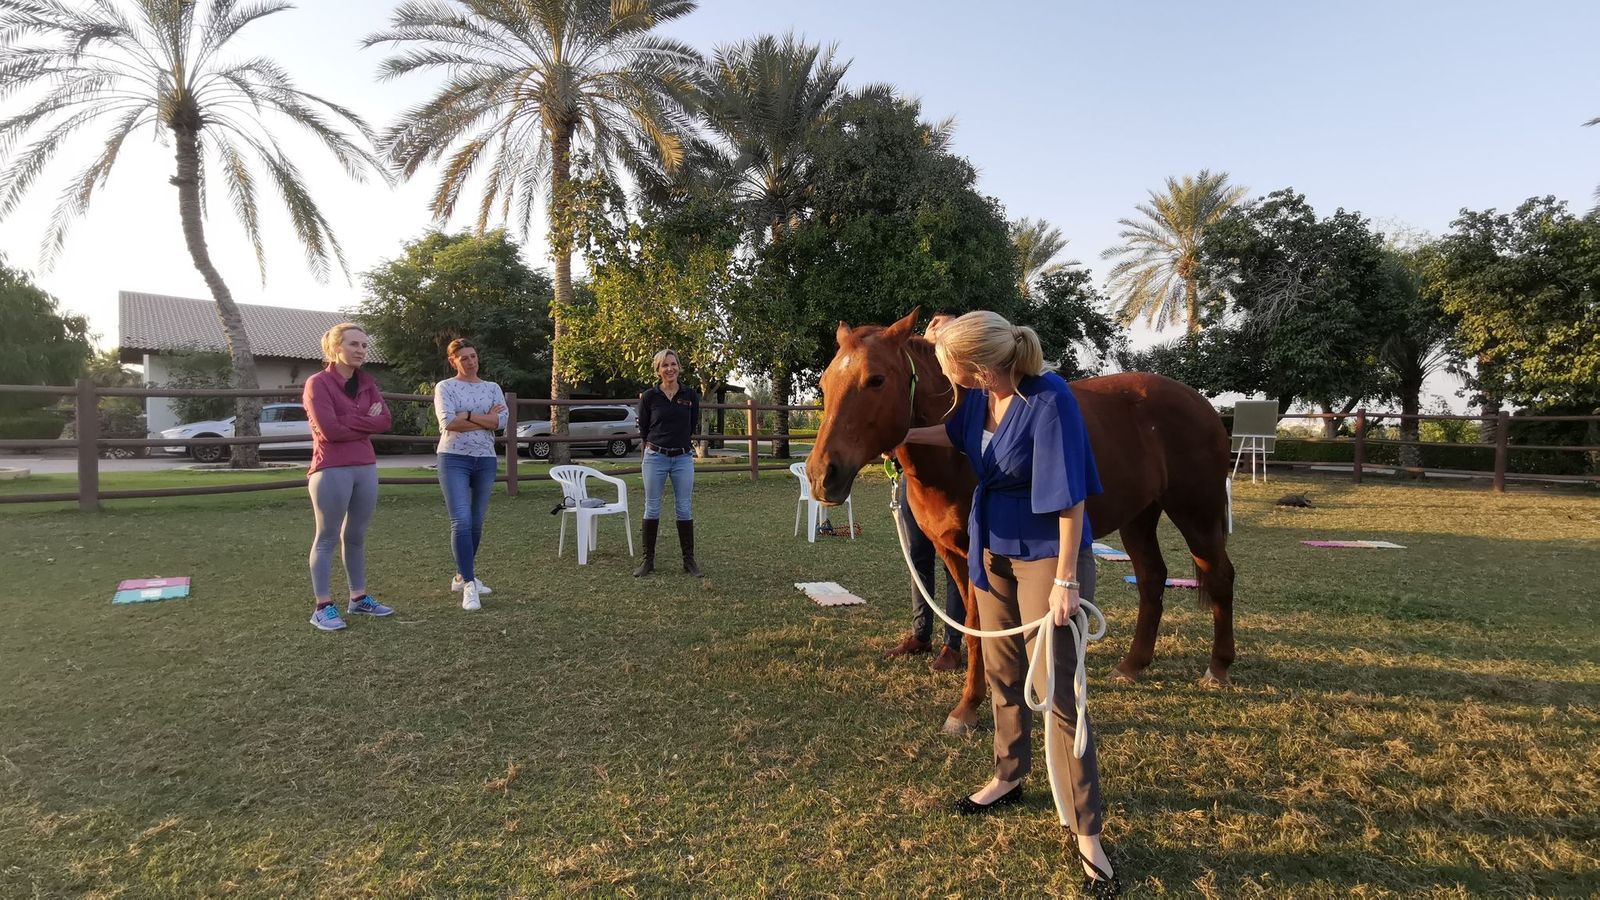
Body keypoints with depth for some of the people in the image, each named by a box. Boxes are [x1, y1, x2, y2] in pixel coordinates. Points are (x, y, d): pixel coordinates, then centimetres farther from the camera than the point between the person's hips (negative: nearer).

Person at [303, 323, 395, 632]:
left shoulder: (367, 383, 12)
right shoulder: (317, 383, -7)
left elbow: (384, 421, -1)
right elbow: (330, 429, -17)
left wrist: (349, 421, -11)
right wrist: (366, 422, -6)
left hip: (366, 468, 6)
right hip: (332, 470, -6)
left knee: (356, 537, 13)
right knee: (327, 538, 0)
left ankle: (359, 598, 23)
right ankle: (323, 607, 6)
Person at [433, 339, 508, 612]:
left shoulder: (492, 388, 12)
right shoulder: (444, 387, 3)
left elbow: (502, 421, -5)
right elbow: (447, 421, -14)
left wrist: (466, 415, -10)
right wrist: (486, 419, -9)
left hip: (486, 460, 4)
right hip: (454, 459, -4)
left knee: (476, 523, 10)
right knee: (461, 521, -13)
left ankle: (462, 576, 26)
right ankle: (469, 586, -13)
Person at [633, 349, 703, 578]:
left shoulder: (690, 394, 2)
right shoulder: (649, 396, -2)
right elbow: (642, 429, 7)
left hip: (683, 458, 1)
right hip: (655, 458, -1)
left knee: (685, 509, 4)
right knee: (652, 508, 5)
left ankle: (689, 559, 14)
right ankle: (648, 559, 15)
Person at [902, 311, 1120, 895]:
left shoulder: (1049, 401, -27)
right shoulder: (980, 395, -6)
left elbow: (1070, 497, -25)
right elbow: (956, 435, 18)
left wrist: (1066, 580, -23)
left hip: (1045, 556, -7)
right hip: (992, 550, 7)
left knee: (1058, 694, -1)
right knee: (1001, 673, 20)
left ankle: (1086, 832, 15)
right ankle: (1008, 777, 42)